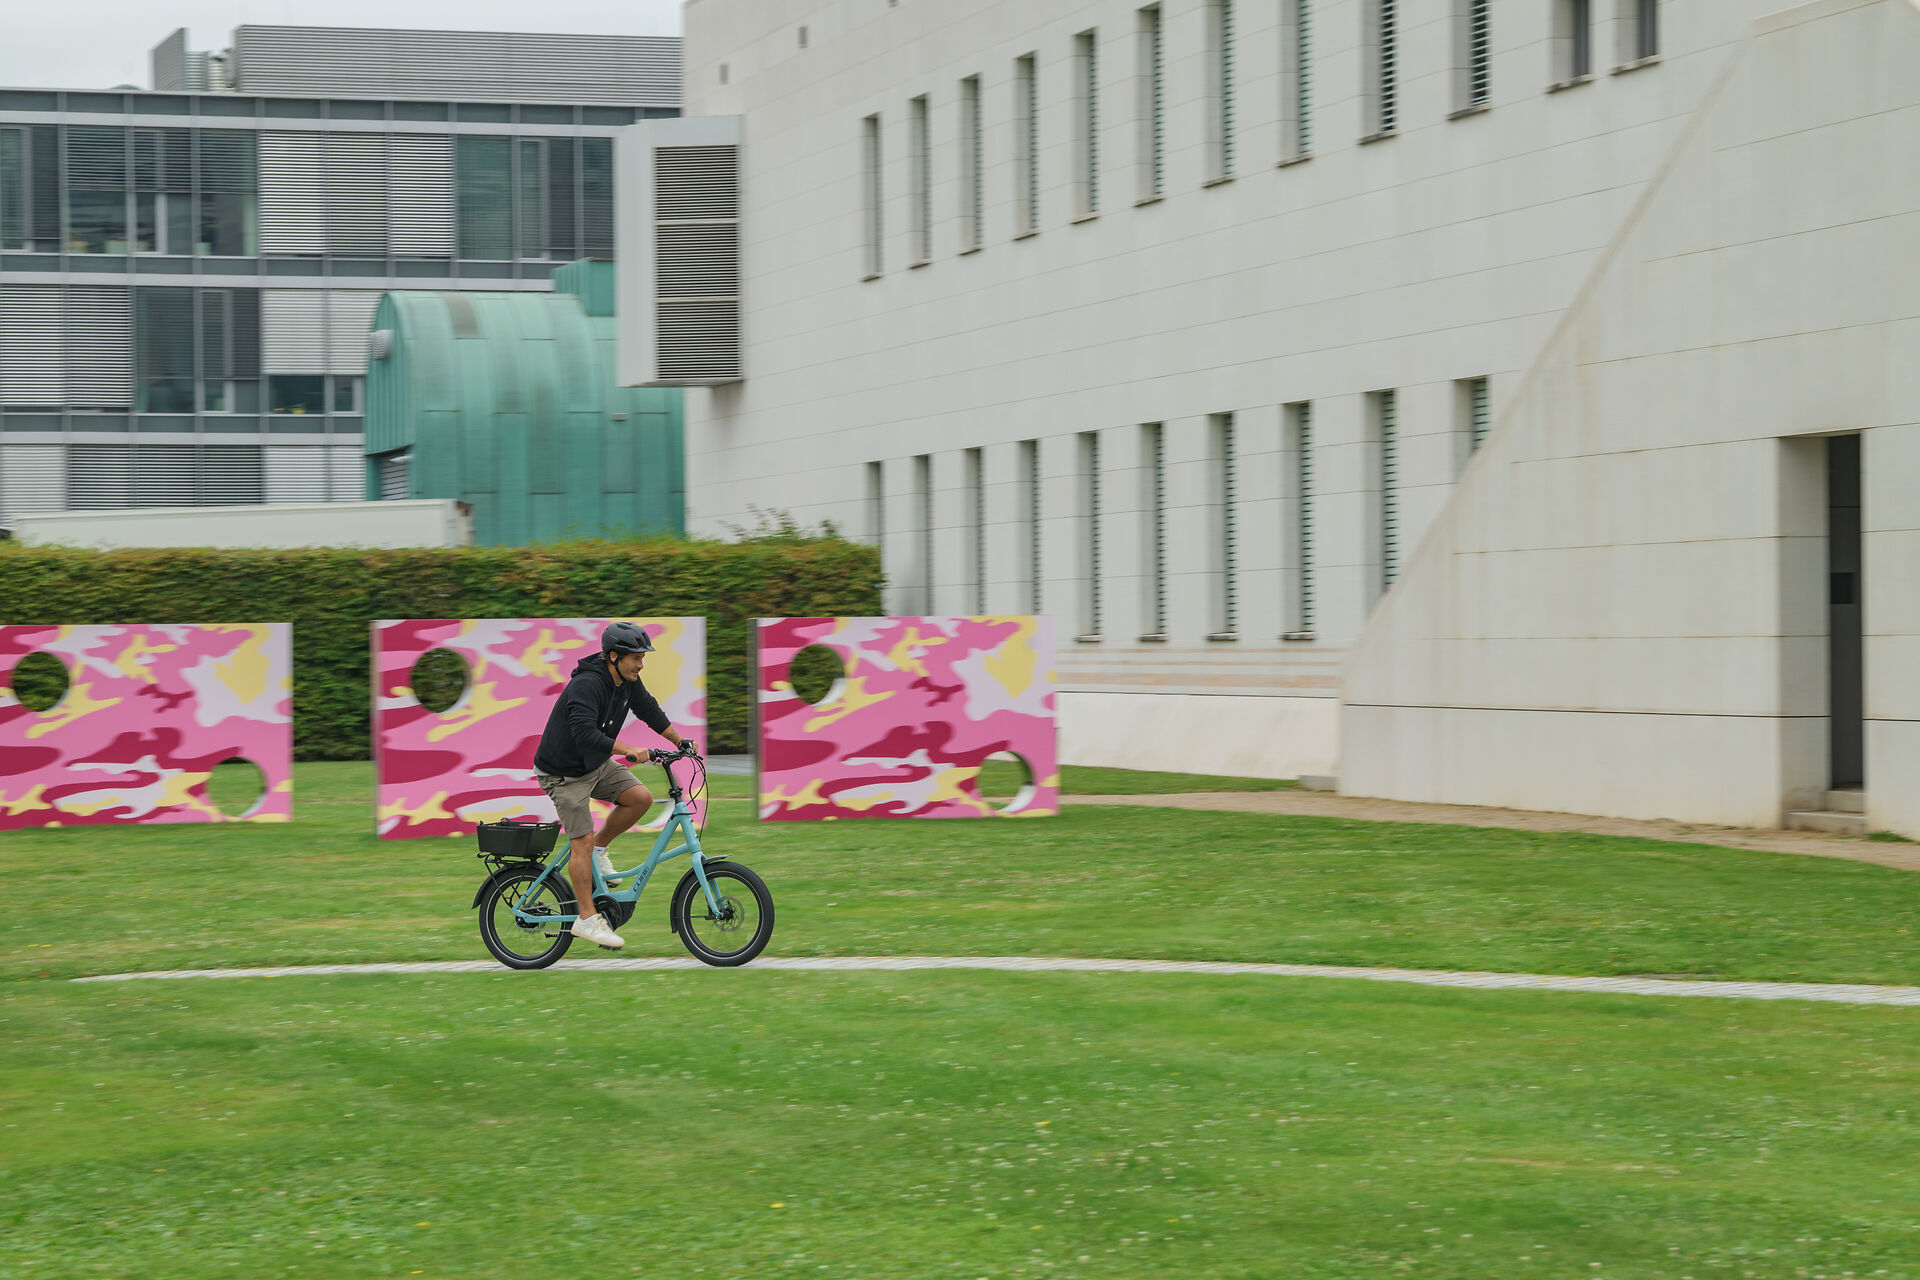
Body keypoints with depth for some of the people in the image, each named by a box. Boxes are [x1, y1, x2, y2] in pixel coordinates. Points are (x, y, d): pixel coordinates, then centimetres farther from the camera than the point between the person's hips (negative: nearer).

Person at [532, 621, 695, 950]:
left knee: (641, 798, -8)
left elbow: (650, 711, 14)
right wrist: (629, 750, -46)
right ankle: (587, 919, -2)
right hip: (564, 772, -8)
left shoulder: (628, 681, -3)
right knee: (582, 841, -9)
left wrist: (681, 742, 11)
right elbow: (585, 734, -40)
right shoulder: (586, 685, -30)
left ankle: (599, 849, 12)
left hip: (597, 763, 8)